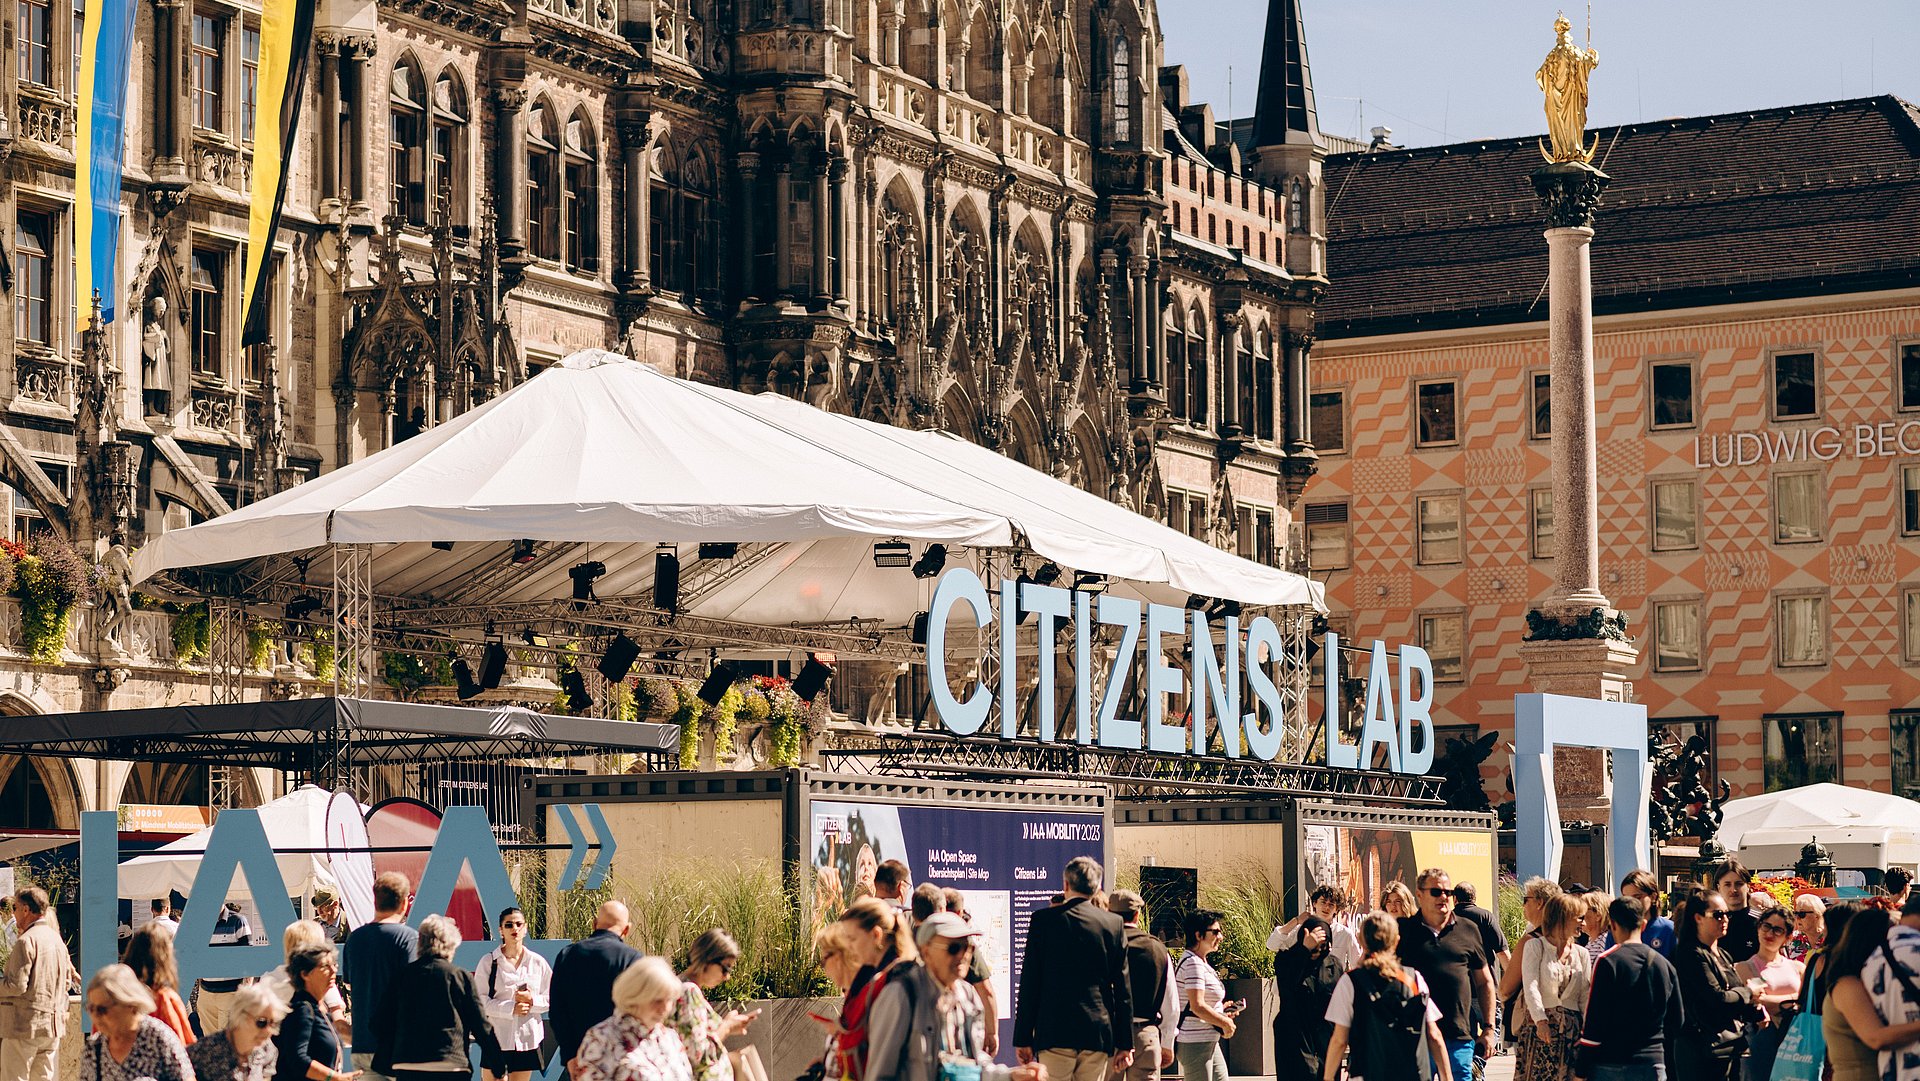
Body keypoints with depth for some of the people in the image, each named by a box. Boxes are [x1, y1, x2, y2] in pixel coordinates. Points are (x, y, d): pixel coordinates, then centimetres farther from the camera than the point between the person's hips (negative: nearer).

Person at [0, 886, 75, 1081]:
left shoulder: (26, 941, -13)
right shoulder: (57, 940, 13)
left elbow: (16, 986, -17)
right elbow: (66, 982, 19)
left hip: (24, 1024, -8)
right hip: (53, 1025, 8)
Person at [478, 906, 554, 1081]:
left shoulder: (538, 962, 5)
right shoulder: (489, 962, -3)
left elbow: (551, 998, 8)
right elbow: (479, 999, -9)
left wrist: (533, 1001, -12)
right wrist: (510, 1008, -19)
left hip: (527, 1038, 2)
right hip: (496, 1035, -2)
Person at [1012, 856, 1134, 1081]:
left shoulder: (1043, 920, -2)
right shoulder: (1114, 924, 5)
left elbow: (1029, 984, -2)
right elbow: (1123, 988, 6)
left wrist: (1023, 1038, 2)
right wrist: (1125, 1044, 10)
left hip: (1055, 1032, -3)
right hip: (1098, 1035, 3)